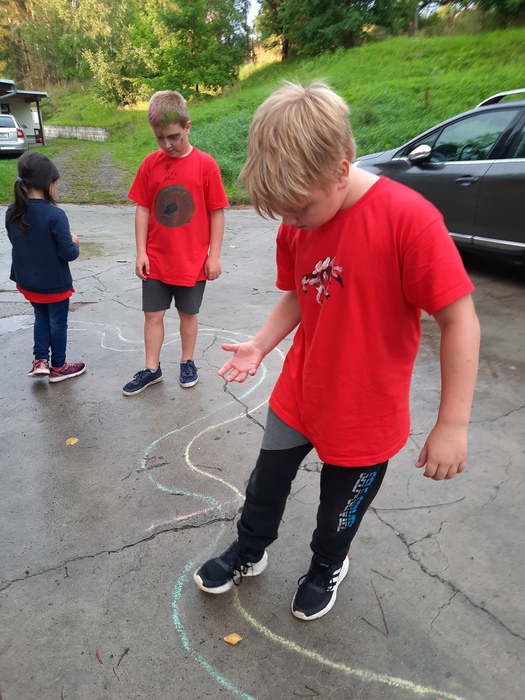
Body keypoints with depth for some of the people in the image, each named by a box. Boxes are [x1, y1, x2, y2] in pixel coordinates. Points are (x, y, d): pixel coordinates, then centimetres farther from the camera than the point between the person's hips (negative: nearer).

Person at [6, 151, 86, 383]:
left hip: (26, 281, 6)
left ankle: (40, 360, 22)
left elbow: (17, 241, 10)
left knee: (41, 317, 26)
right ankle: (58, 367, 27)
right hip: (54, 283, -6)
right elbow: (68, 253, -23)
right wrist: (74, 243, -1)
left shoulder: (12, 212, -4)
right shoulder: (54, 215, -24)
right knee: (58, 323, 13)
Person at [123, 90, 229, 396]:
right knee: (153, 314, 9)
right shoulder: (150, 164, 0)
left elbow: (217, 212, -6)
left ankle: (188, 362, 32)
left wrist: (214, 255, -7)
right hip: (156, 260, 3)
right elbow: (143, 209, 3)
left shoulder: (205, 164, -8)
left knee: (188, 313, 13)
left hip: (193, 261, -2)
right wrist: (141, 252, -2)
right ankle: (152, 369, 24)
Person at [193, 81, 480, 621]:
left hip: (365, 418, -4)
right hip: (296, 398, 5)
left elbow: (459, 321, -22)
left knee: (339, 511, 20)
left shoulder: (408, 218, -26)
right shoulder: (295, 227, -7)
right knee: (265, 485, 22)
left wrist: (452, 424, -19)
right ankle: (248, 553, 53)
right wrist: (260, 346, -9)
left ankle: (327, 568, 54)